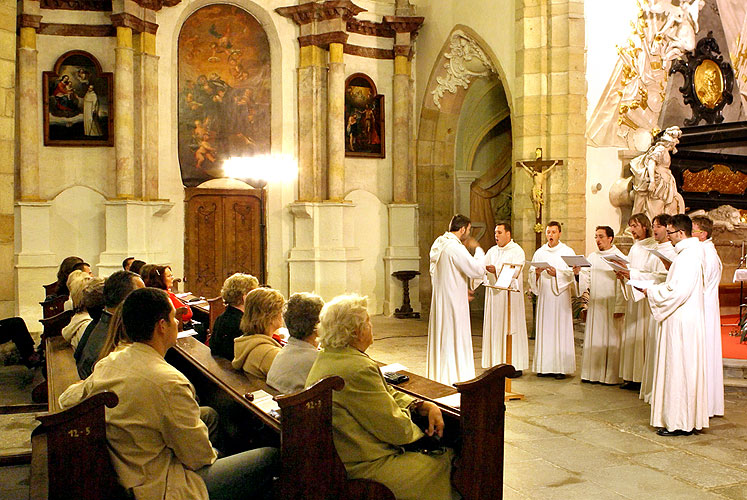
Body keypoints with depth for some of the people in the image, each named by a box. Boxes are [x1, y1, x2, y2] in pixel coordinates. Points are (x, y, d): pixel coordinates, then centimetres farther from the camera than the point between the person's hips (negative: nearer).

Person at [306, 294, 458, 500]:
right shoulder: (358, 370, -26)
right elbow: (398, 431, -19)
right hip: (363, 468, -10)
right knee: (445, 460, 2)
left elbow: (387, 393, 12)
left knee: (445, 450, 14)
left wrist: (424, 406, 1)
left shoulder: (327, 357, 7)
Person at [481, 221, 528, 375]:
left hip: (510, 296, -6)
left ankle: (515, 365, 1)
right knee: (495, 328, 5)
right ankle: (497, 363, 11)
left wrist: (497, 271, -30)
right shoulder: (492, 251, 15)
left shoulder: (517, 251, -4)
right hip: (494, 294, 6)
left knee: (511, 328, -4)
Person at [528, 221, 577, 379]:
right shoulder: (539, 252, 13)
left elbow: (571, 273, -5)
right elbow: (531, 273, 10)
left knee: (561, 330, -5)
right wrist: (537, 273, -12)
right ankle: (545, 366, 6)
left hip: (561, 296, -3)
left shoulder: (568, 252, 4)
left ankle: (561, 367, -1)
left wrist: (557, 273, -20)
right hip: (544, 296, 3)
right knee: (544, 329, 2)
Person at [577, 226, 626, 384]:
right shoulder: (592, 257, 12)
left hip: (611, 306, -5)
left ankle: (611, 375, 5)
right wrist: (578, 273, -11)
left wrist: (619, 307, -14)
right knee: (593, 340, 7)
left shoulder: (619, 257, -4)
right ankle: (593, 373, 14)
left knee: (611, 340, -1)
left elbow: (621, 285, -9)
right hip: (595, 305, 5)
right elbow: (587, 280, 10)